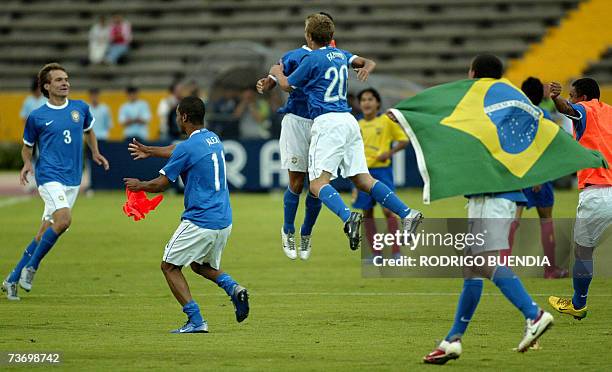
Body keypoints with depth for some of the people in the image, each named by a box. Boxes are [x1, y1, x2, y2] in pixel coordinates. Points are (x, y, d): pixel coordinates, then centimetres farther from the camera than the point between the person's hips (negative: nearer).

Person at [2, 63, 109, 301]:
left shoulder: (80, 108, 10)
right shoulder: (37, 117, 0)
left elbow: (88, 130, 30)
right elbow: (27, 146, 13)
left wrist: (95, 153, 17)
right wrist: (27, 163, -7)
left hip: (72, 180, 5)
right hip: (49, 176, -5)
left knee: (44, 234, 4)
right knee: (64, 219, -27)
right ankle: (31, 266, -10)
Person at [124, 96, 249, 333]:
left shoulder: (188, 148, -15)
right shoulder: (213, 139, 11)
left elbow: (161, 184, -6)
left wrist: (139, 185, 14)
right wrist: (149, 151, 42)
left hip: (199, 222, -8)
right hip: (224, 221, 8)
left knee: (169, 266, 6)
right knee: (202, 265, 28)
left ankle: (196, 320, -6)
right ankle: (232, 287, -2)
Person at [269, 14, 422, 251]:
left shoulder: (312, 59, -6)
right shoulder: (340, 54, 15)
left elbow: (287, 86, 10)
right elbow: (368, 63, 29)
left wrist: (276, 72, 27)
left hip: (327, 123, -8)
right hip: (349, 121, 8)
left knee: (317, 184, -14)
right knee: (362, 180, 6)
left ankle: (348, 218, -39)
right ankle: (407, 213, -8)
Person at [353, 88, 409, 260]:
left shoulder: (387, 121, 0)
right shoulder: (357, 126, 11)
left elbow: (403, 140, 1)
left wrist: (390, 152, -13)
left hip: (382, 169, -4)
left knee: (388, 210, -11)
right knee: (367, 212, 3)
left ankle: (396, 252, -7)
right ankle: (376, 254, 9)